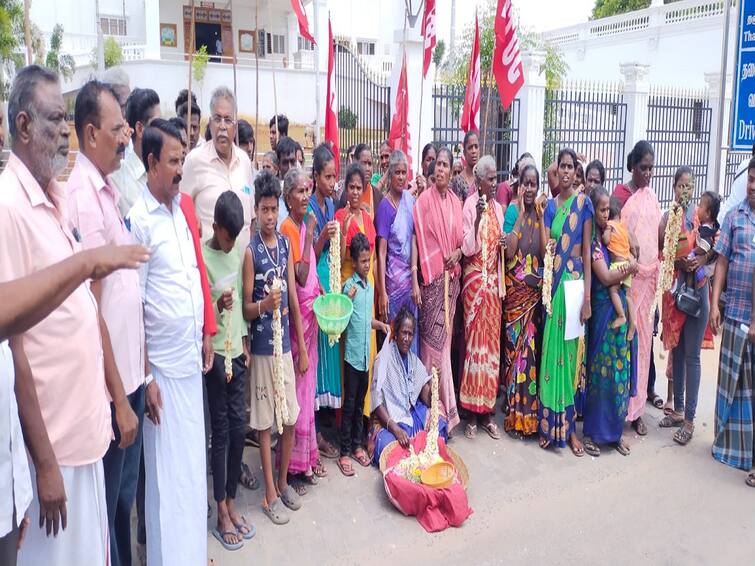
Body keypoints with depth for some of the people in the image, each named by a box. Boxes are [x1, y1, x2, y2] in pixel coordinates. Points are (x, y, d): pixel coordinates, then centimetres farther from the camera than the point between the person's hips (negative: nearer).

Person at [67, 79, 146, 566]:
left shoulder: (107, 190, 10)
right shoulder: (82, 196, -18)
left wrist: (139, 367, 15)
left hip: (130, 368, 9)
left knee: (125, 491, 22)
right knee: (109, 498, 9)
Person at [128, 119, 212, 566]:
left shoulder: (182, 208, 9)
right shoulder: (139, 219, -13)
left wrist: (206, 334, 13)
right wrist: (145, 376, -13)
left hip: (191, 356, 7)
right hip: (162, 362, -7)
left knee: (194, 463, 18)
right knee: (167, 471, 5)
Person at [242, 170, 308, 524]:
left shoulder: (285, 244, 6)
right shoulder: (251, 251, -9)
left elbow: (294, 299, 10)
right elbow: (246, 309, -7)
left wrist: (303, 347, 10)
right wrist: (264, 304, -30)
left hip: (286, 344, 5)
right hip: (261, 346, -5)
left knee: (290, 418, 12)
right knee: (265, 422, 5)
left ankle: (283, 481, 31)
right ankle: (270, 494, 18)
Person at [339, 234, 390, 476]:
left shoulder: (370, 286, 11)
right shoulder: (349, 286, -12)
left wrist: (380, 324, 4)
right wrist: (348, 300, -29)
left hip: (366, 354, 7)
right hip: (352, 354, -7)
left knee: (360, 403, 16)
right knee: (349, 404, 1)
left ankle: (357, 445, 28)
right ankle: (344, 453, 10)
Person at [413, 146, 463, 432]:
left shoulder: (456, 201, 11)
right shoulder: (424, 200, -5)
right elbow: (418, 242, -9)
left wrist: (458, 252, -5)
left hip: (451, 278, 5)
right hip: (431, 279, -5)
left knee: (445, 339, 11)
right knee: (432, 341, -2)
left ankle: (443, 408, 21)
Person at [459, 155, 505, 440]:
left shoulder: (498, 207, 13)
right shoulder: (469, 205, -7)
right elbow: (468, 249, -14)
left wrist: (504, 245, -2)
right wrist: (478, 217, -24)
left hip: (494, 281, 6)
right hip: (475, 280, -6)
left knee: (492, 342, 8)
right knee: (475, 341, -4)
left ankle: (487, 412, 17)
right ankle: (472, 413, 7)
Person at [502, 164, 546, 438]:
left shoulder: (542, 213, 7)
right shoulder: (512, 211, -2)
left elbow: (545, 252, -5)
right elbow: (509, 251, -15)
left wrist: (540, 217, -8)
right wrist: (520, 215, -14)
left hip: (535, 288, 3)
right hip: (515, 287, -3)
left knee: (532, 346, 5)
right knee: (515, 346, -2)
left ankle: (529, 410, 17)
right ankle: (515, 413, 8)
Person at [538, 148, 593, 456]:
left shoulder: (583, 203, 0)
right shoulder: (549, 205, 11)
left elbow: (587, 251, -3)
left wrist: (587, 296, -8)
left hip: (574, 282, -3)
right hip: (553, 283, 3)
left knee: (571, 352, 1)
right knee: (551, 350, 6)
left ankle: (569, 425, 13)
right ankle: (548, 423, 16)